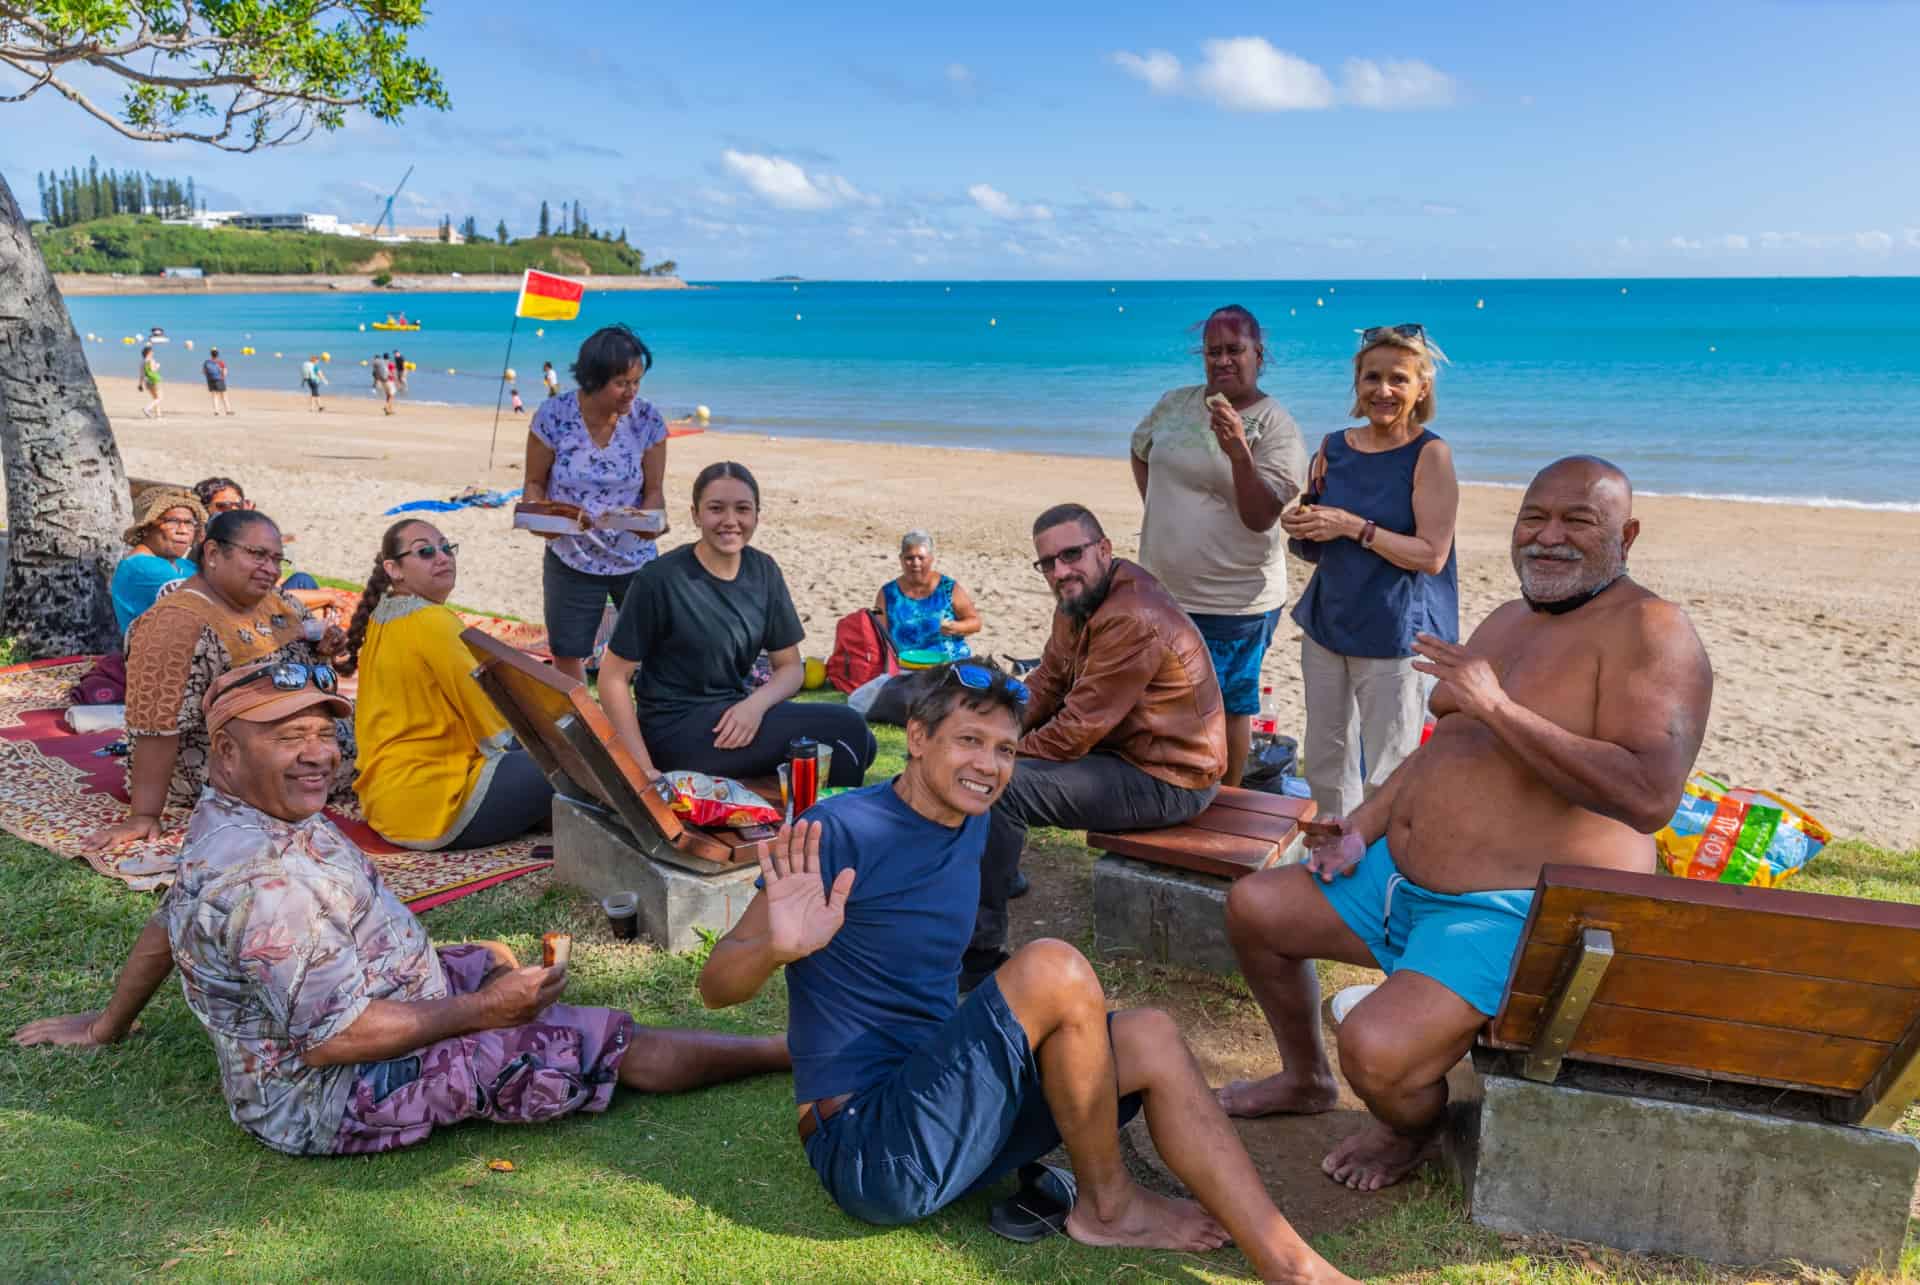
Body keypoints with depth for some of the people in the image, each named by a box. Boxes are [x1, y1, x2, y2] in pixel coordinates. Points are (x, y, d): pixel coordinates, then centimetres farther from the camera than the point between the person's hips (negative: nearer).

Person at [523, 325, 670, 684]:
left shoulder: (648, 420, -11)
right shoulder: (554, 415, -13)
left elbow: (654, 490, -5)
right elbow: (535, 482, -2)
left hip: (635, 558, 1)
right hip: (571, 559, 0)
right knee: (567, 654, 10)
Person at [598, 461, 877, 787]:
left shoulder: (763, 571, 1)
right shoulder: (660, 579, -15)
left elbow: (791, 666, 6)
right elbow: (613, 678, -11)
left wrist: (755, 704, -16)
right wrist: (643, 770, -19)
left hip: (735, 716, 6)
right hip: (676, 727, -6)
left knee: (859, 742, -12)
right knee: (846, 732, -19)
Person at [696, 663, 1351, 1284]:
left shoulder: (970, 824, 9)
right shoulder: (840, 832, -15)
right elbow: (715, 986, -17)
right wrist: (778, 947, -37)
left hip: (940, 1117, 9)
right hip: (865, 1148, -8)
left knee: (1152, 1037, -4)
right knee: (1053, 966, -27)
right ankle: (1106, 1204, -4)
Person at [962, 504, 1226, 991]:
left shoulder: (1133, 621, -27)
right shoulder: (1079, 600, 5)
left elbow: (1078, 730, -25)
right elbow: (1045, 684, 10)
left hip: (1168, 781, -10)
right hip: (1124, 748, 10)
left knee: (1000, 787, -22)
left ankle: (981, 954, -14)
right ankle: (999, 873, 30)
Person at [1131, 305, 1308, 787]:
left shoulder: (1275, 426, -12)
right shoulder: (1175, 404, 4)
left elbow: (1261, 518, -19)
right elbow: (1140, 452, 24)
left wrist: (1239, 452, -32)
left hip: (1234, 601, -6)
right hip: (1162, 590, 6)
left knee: (1228, 706, 5)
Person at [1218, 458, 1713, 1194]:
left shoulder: (1650, 633, -16)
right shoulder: (1506, 622, 12)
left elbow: (1650, 797, -29)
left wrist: (1498, 706, -30)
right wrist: (1363, 828, 7)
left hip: (1517, 913, -9)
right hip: (1403, 876, 9)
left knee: (1376, 1054, -28)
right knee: (1251, 907, 12)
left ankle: (1410, 1131, 10)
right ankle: (1305, 1078, 34)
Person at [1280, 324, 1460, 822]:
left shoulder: (1430, 454, -10)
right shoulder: (1335, 448, 6)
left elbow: (1431, 556, -16)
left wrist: (1353, 527, -21)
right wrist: (1302, 529, -7)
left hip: (1394, 633, -6)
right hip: (1327, 622, 6)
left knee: (1385, 776, 0)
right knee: (1324, 763, 16)